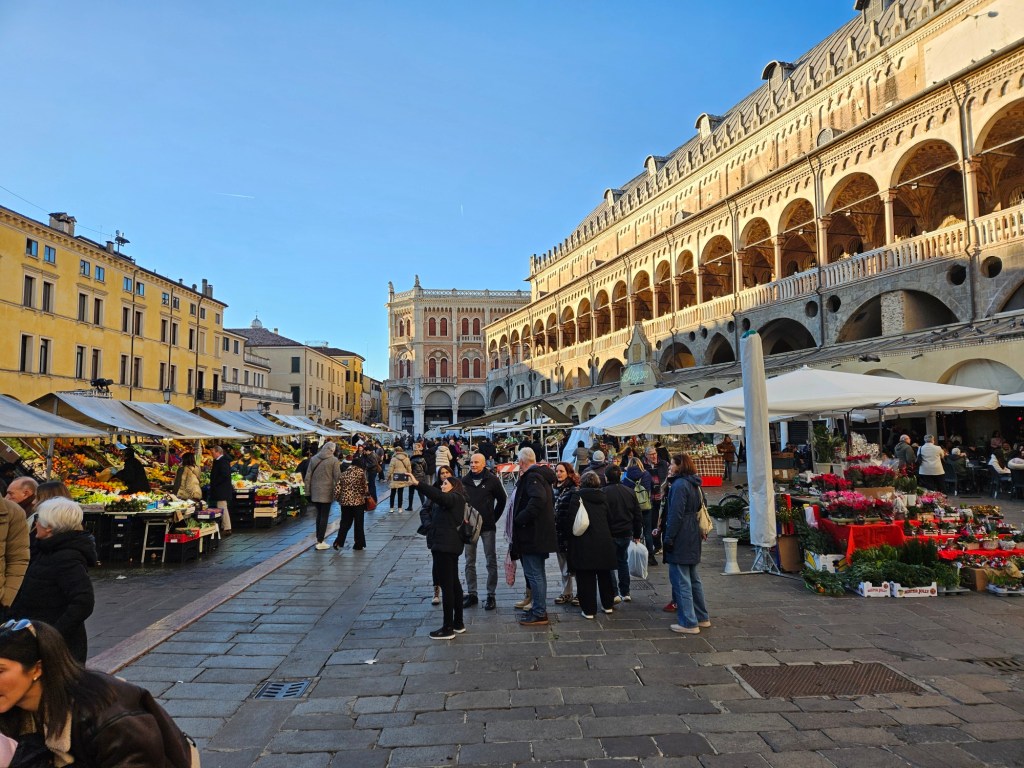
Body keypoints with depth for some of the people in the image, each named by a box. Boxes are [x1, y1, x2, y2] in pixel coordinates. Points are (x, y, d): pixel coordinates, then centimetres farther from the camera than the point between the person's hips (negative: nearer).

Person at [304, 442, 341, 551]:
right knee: (324, 516, 2)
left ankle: (318, 538, 25)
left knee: (319, 514, 19)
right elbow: (337, 477, -9)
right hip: (327, 492, -4)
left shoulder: (313, 459, 5)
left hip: (315, 491, 4)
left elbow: (308, 476, 6)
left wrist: (308, 491, 12)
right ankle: (320, 542, 3)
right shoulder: (334, 460, -8)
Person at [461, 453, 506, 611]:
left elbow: (502, 500, 4)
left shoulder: (492, 480, -5)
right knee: (470, 562, 8)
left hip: (488, 527, -3)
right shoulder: (464, 481, 2)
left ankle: (491, 595, 11)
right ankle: (471, 594, 19)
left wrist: (494, 518, 3)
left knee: (491, 562, 3)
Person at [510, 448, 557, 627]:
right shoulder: (541, 474, 15)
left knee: (533, 573, -3)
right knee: (537, 573, 18)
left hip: (532, 535, -10)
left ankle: (539, 613, 3)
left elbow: (538, 499, -32)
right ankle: (539, 609, 28)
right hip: (538, 533, 11)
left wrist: (521, 518, -25)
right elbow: (548, 499, 23)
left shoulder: (532, 476, -16)